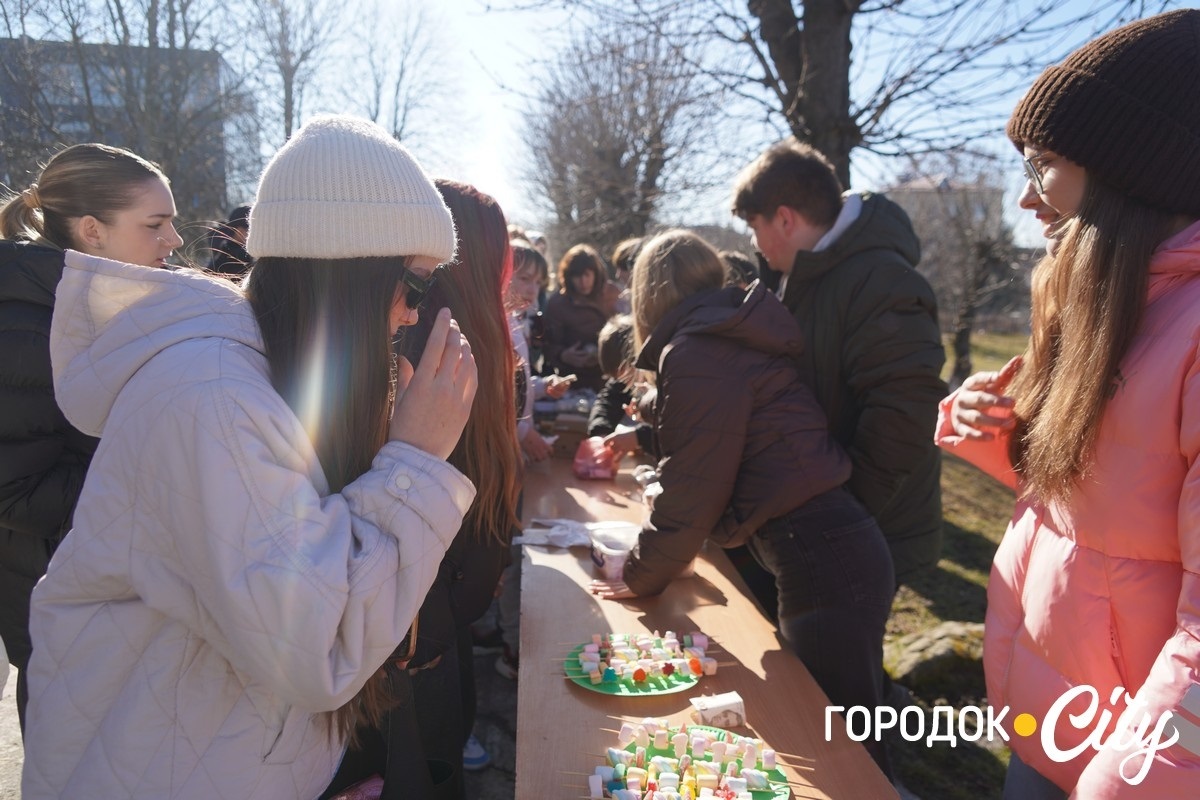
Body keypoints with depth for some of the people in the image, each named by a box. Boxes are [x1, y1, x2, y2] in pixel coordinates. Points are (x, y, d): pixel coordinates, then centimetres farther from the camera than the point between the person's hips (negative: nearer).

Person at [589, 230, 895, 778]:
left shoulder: (695, 353, -14)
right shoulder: (727, 336, 14)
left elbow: (694, 487, -12)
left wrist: (642, 575, 3)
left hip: (821, 562, -9)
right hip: (834, 547, 9)